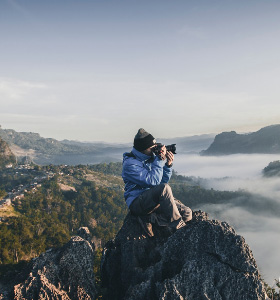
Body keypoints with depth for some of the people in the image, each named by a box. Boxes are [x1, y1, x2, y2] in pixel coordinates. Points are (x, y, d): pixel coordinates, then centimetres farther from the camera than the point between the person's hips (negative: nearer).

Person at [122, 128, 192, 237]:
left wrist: (168, 165, -4)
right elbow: (153, 181, -23)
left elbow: (164, 180, 13)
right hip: (137, 202, -8)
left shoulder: (151, 157, 9)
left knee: (187, 213, -9)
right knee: (164, 188, -36)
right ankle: (178, 228, -25)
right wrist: (160, 160, -19)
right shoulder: (130, 163, -14)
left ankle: (149, 219, -10)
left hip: (156, 198, 8)